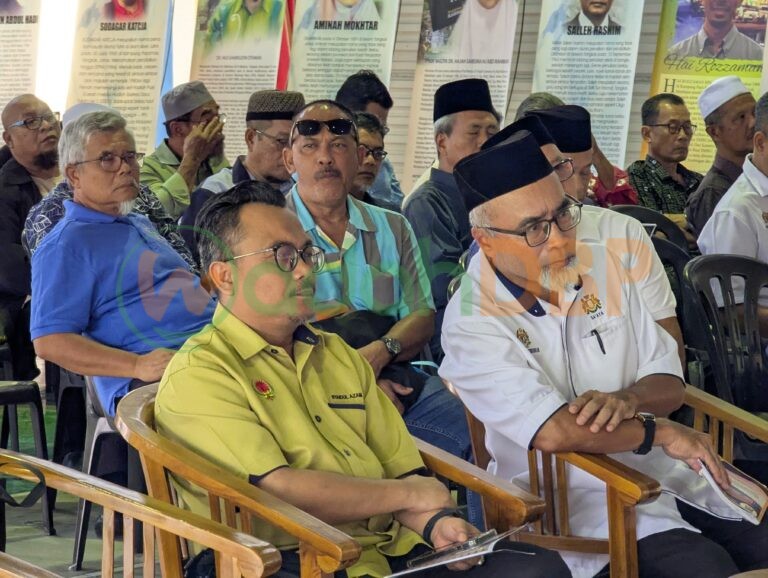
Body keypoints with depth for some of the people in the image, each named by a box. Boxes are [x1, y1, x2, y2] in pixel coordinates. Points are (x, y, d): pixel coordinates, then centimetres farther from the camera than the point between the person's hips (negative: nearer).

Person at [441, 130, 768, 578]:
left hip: (673, 474, 6)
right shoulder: (472, 322, -12)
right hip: (577, 497, -6)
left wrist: (628, 401, -13)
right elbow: (552, 432, -25)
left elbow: (669, 383, 10)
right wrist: (661, 432, -13)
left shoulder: (603, 268, 6)